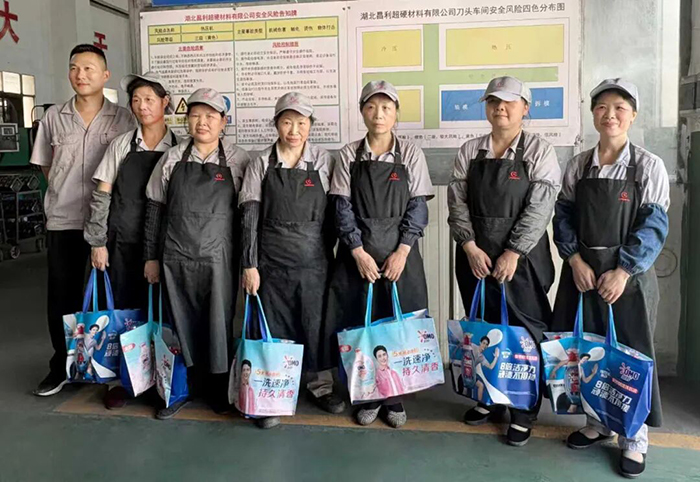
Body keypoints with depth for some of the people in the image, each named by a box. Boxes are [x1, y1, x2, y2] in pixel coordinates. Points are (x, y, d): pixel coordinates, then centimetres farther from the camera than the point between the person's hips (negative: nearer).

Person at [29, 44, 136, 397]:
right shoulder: (54, 117, 4)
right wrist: (68, 193, 9)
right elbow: (46, 165, 15)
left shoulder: (123, 119, -2)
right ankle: (62, 365, 23)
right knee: (62, 296, 7)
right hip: (63, 221, 2)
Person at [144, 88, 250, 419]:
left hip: (219, 258, -2)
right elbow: (155, 210, 8)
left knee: (220, 323, 5)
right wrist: (151, 257, 7)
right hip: (176, 258, 2)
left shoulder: (238, 161, -2)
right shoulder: (172, 159, 4)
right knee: (181, 323, 11)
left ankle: (220, 388, 23)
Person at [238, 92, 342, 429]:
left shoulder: (323, 161, 2)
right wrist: (249, 265, -5)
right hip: (272, 262, 0)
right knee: (274, 328, 4)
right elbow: (249, 218, -1)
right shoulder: (261, 164, 2)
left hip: (314, 262, 1)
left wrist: (326, 251, 5)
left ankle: (320, 384, 29)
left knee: (317, 323, 8)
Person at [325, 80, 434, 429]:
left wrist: (402, 252, -11)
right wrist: (359, 252, -11)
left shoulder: (410, 155, 2)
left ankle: (393, 398, 20)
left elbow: (418, 208, -2)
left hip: (399, 254, 0)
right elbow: (343, 208, -1)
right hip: (357, 254, 1)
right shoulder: (349, 155, 3)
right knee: (359, 325, 4)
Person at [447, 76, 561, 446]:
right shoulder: (469, 151, 6)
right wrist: (471, 248, -9)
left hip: (522, 256, -3)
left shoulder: (539, 151, -3)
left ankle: (524, 411, 18)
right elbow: (457, 203, 2)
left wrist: (513, 254, -15)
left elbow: (539, 208, -10)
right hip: (474, 255, 4)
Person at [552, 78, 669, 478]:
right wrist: (576, 260, -10)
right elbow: (564, 217, 5)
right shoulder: (578, 166, 5)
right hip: (581, 273, 3)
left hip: (628, 276, -3)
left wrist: (622, 271, -16)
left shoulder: (649, 166, -5)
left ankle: (634, 440, 19)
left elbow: (654, 226, -9)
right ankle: (597, 423, 30)